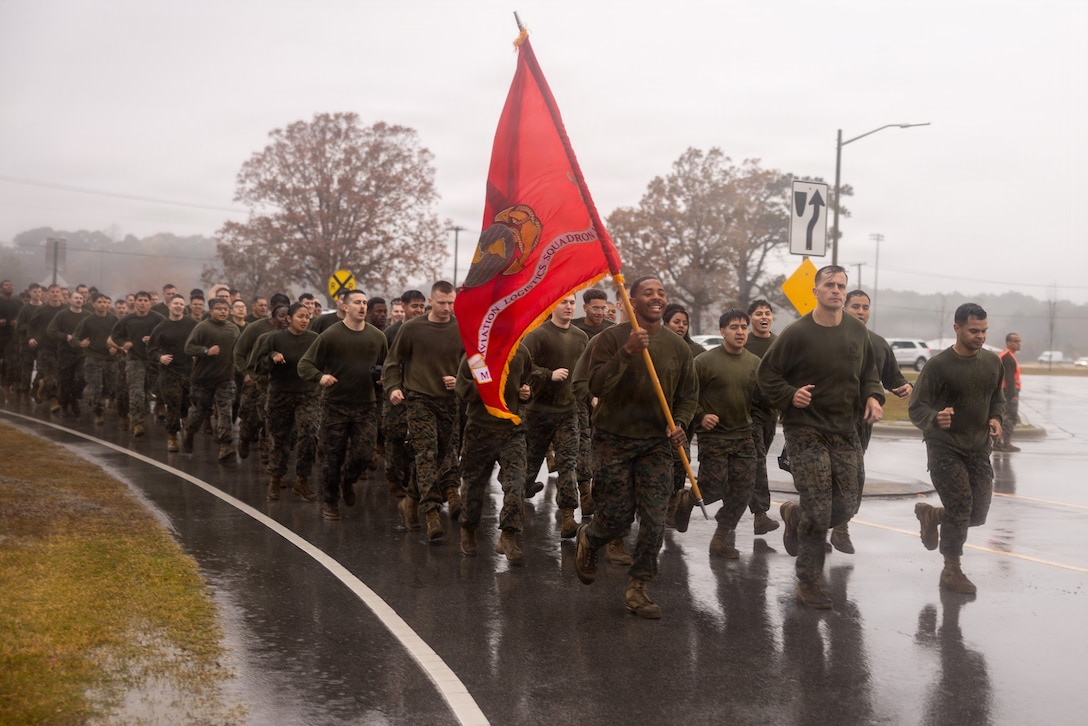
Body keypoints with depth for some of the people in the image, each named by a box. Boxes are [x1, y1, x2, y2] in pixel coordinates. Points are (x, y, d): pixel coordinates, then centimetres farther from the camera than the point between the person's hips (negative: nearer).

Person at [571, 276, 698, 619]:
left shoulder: (678, 346, 5)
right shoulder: (611, 338, -7)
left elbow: (688, 394, 14)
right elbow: (595, 385, -18)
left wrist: (680, 424, -3)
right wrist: (627, 352, -27)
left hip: (657, 443, 3)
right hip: (614, 440, -3)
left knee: (654, 520, -3)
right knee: (617, 516, 1)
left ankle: (637, 588, 11)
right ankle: (588, 540, 36)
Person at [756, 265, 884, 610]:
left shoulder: (857, 331, 6)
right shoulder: (796, 333, -9)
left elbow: (869, 374, 19)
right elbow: (768, 375, -2)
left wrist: (873, 397, -1)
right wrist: (790, 395, -19)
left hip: (845, 431, 5)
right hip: (806, 431, -5)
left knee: (846, 507, 5)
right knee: (818, 512, -8)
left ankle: (794, 515, 37)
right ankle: (808, 582, 11)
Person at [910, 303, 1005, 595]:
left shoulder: (993, 362, 3)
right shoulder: (938, 365, -13)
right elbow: (916, 408, -12)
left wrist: (996, 418, -1)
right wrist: (935, 418, -34)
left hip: (979, 449, 5)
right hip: (945, 448, -5)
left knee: (978, 514, 4)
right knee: (960, 507, -11)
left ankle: (932, 515, 36)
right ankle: (951, 571, 8)